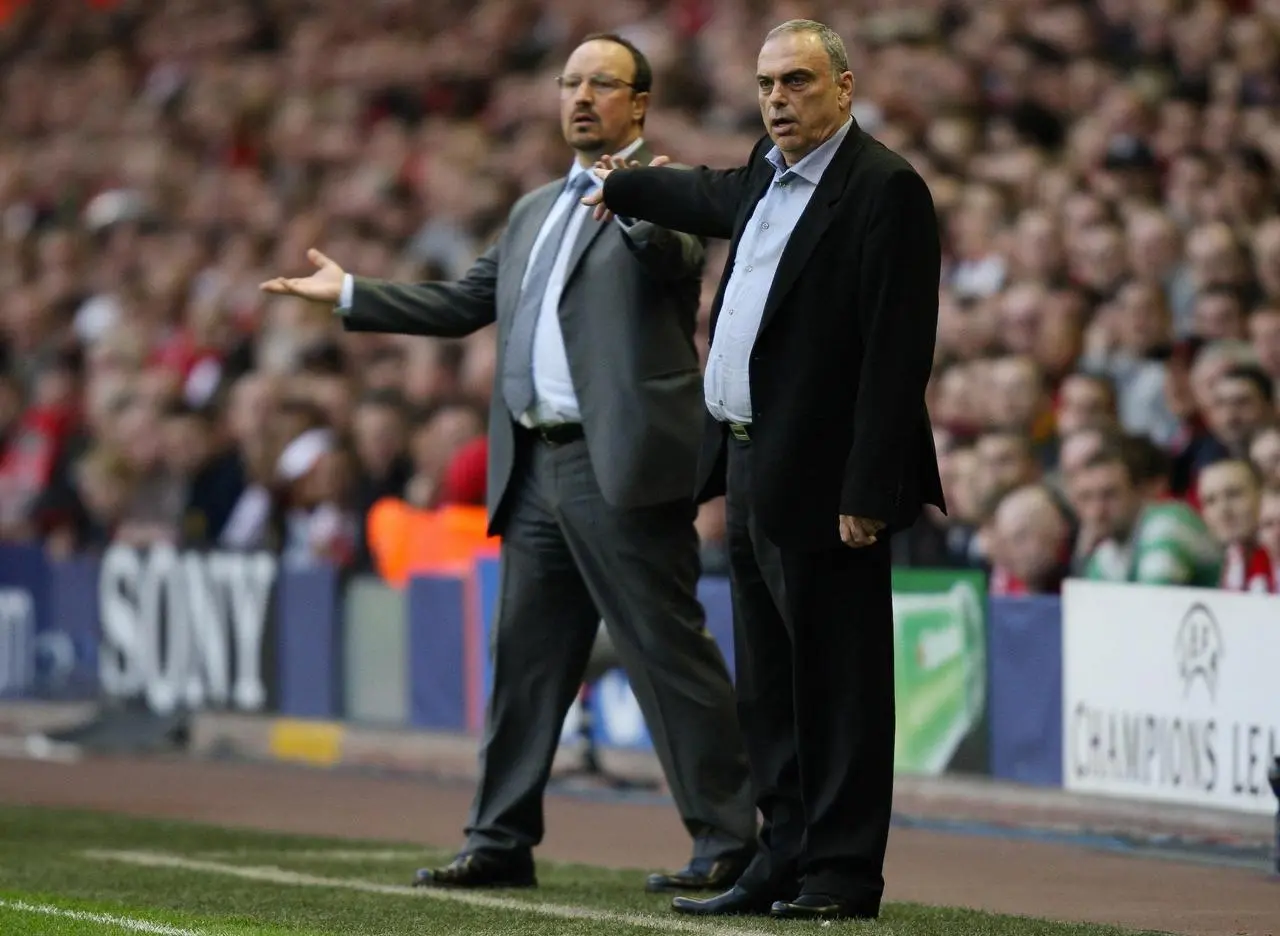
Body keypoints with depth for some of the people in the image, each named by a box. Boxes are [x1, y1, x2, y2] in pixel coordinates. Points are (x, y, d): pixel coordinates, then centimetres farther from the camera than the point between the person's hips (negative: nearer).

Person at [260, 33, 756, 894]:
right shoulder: (535, 211, 22)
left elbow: (673, 257, -23)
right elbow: (465, 304, 26)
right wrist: (351, 295, 23)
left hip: (624, 466, -8)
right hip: (539, 468, 8)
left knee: (671, 654, -7)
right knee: (527, 659, 12)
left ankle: (731, 841, -2)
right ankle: (502, 841, 19)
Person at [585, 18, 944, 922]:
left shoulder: (885, 189, -13)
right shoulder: (769, 174, 14)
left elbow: (897, 350, -18)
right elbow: (718, 201, 40)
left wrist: (868, 491, -21)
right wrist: (623, 187, 56)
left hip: (825, 482, -9)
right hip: (754, 473, 9)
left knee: (837, 686, -4)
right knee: (770, 689, 13)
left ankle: (842, 874, 0)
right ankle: (786, 863, 19)